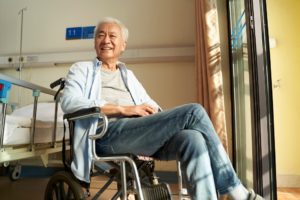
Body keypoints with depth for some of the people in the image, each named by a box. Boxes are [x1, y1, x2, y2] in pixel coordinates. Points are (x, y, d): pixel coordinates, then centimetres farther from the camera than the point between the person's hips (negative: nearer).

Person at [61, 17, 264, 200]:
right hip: (109, 134, -5)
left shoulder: (128, 75, 32)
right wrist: (123, 109, -12)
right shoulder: (82, 69, 17)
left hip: (144, 133, 5)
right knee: (194, 111, -22)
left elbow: (150, 106, 25)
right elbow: (69, 101, -4)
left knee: (193, 138, -29)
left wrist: (157, 115, -2)